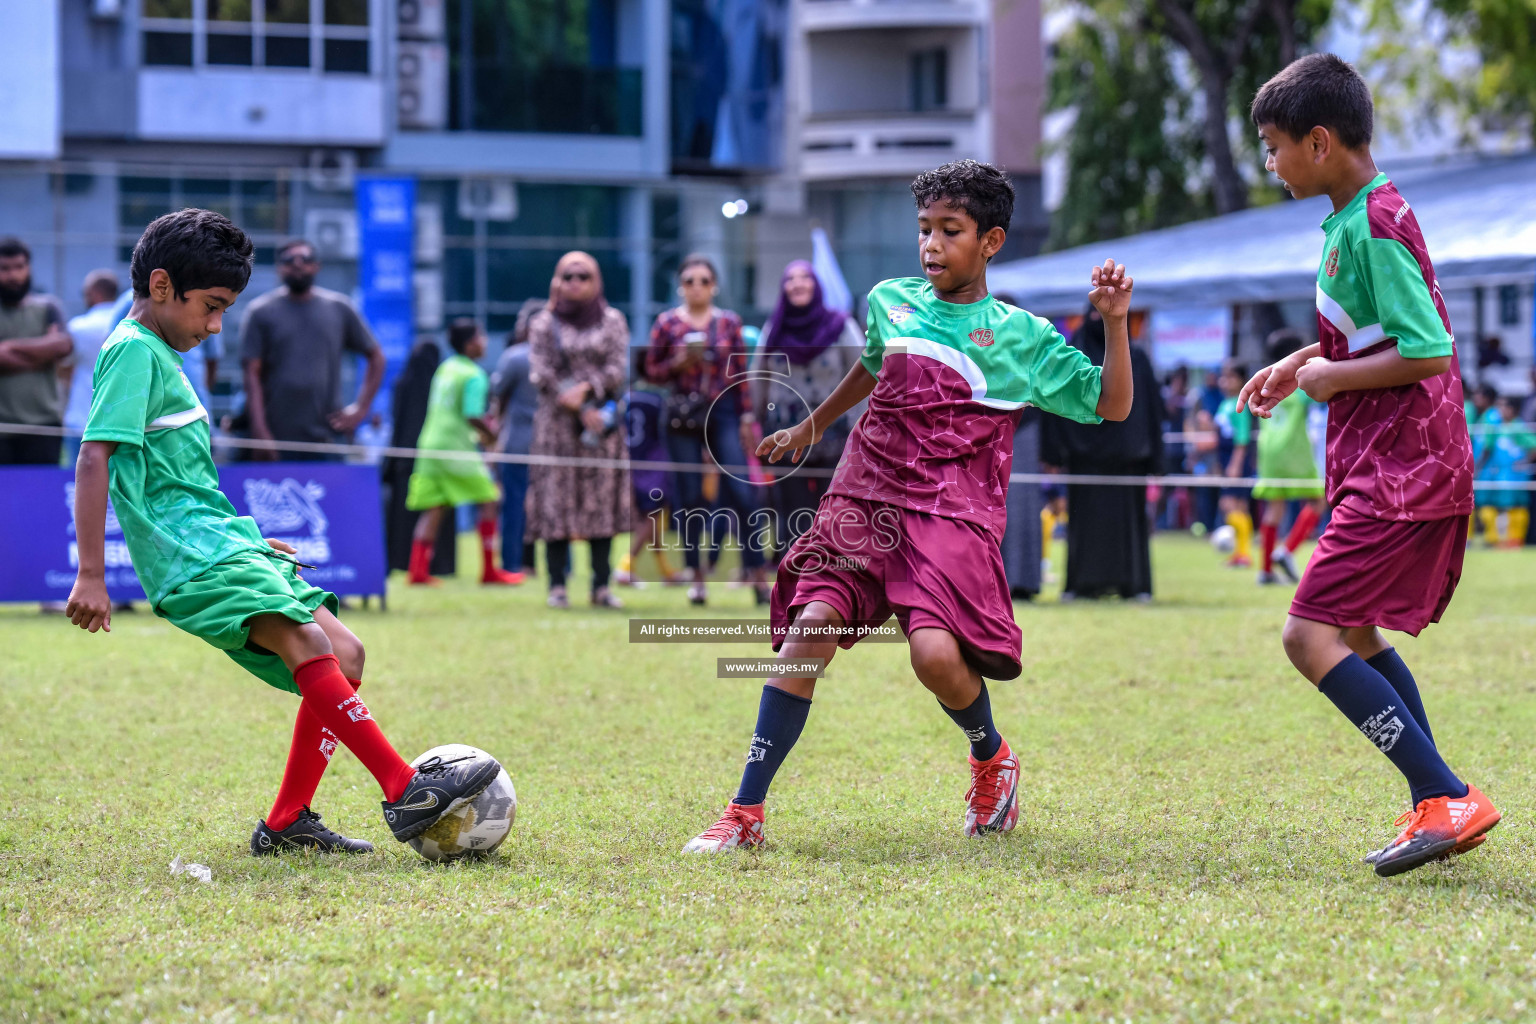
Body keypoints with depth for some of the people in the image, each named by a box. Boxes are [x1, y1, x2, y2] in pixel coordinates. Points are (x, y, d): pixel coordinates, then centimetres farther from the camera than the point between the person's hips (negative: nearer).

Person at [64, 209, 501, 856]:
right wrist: (90, 575, -24)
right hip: (191, 553, -10)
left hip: (221, 540, 10)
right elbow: (94, 459, -18)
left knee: (343, 655, 4)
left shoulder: (157, 354, 23)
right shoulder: (133, 350, -8)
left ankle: (287, 823, 7)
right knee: (308, 643, -26)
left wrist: (253, 543, 33)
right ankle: (407, 791, -32)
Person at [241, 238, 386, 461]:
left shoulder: (339, 308, 10)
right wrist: (260, 432, -10)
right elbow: (253, 375, 0)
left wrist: (361, 409, 6)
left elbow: (375, 357, 17)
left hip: (327, 437, 1)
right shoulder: (261, 311, 6)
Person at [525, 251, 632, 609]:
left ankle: (602, 585, 1)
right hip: (557, 424, -1)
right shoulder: (544, 323, 8)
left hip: (603, 420, 1)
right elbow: (541, 374, -2)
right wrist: (580, 409, -11)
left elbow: (619, 368, 1)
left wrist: (586, 389, -15)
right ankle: (557, 585, -3)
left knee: (602, 499, -2)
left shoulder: (612, 321, 11)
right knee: (556, 502, -5)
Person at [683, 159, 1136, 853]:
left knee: (936, 652, -25)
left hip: (952, 514, -3)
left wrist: (1115, 322, -5)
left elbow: (1111, 405, 7)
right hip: (866, 497, 3)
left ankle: (991, 758, 12)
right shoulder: (890, 301, 15)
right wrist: (812, 426, 47)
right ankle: (745, 813, -16)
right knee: (811, 625, -18)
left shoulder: (1018, 335, 5)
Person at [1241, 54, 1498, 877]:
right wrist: (1300, 363, 18)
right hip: (1393, 463, 11)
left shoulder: (1372, 228, -18)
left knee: (1310, 634, -13)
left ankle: (1447, 799, -15)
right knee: (1356, 635, 17)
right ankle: (1436, 809, 17)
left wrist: (1332, 377, -12)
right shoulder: (1362, 215, 13)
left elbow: (1428, 351, -24)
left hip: (1401, 470, -11)